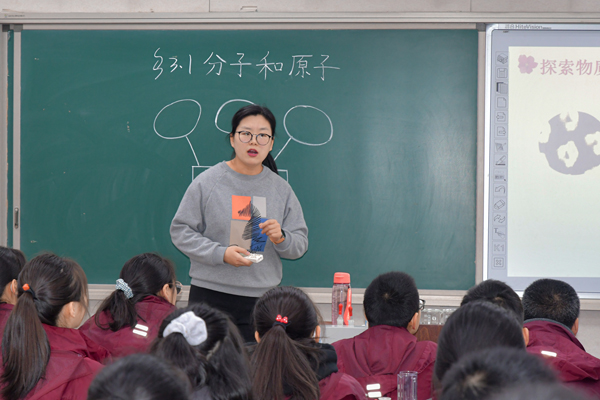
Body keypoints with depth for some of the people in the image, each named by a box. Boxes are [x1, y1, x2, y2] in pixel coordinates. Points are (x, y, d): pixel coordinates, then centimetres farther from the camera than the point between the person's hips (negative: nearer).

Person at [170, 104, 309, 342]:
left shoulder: (281, 189, 11)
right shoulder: (207, 182, 1)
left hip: (263, 299, 2)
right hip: (211, 296, -2)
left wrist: (281, 238, -10)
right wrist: (221, 253, -13)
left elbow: (300, 244, 13)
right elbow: (181, 231, 0)